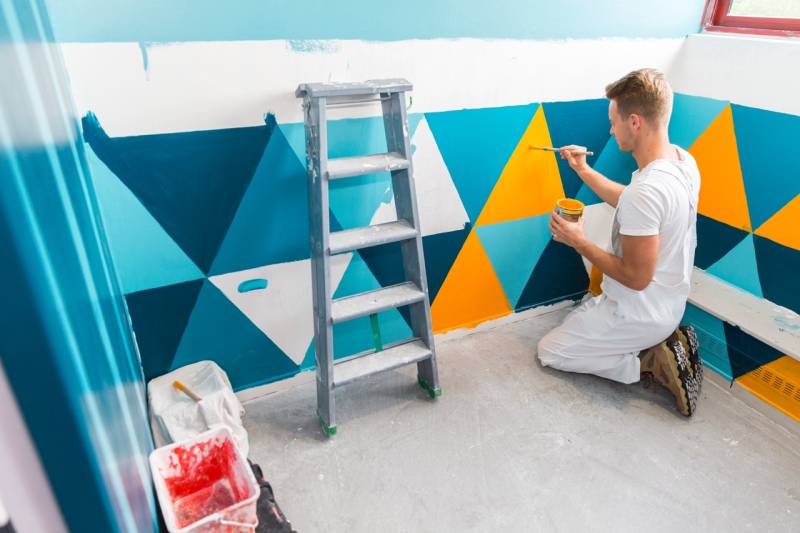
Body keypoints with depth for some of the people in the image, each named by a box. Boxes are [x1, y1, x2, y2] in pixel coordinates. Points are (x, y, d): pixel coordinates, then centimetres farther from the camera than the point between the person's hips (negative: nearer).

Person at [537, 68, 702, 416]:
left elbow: (636, 277, -28)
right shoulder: (684, 160, -4)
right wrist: (583, 170, 11)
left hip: (640, 316, -9)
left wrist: (579, 242, -17)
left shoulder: (646, 190, -34)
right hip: (670, 304, 9)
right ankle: (665, 342, 12)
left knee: (549, 351, 7)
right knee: (577, 320, 30)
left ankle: (651, 363, 0)